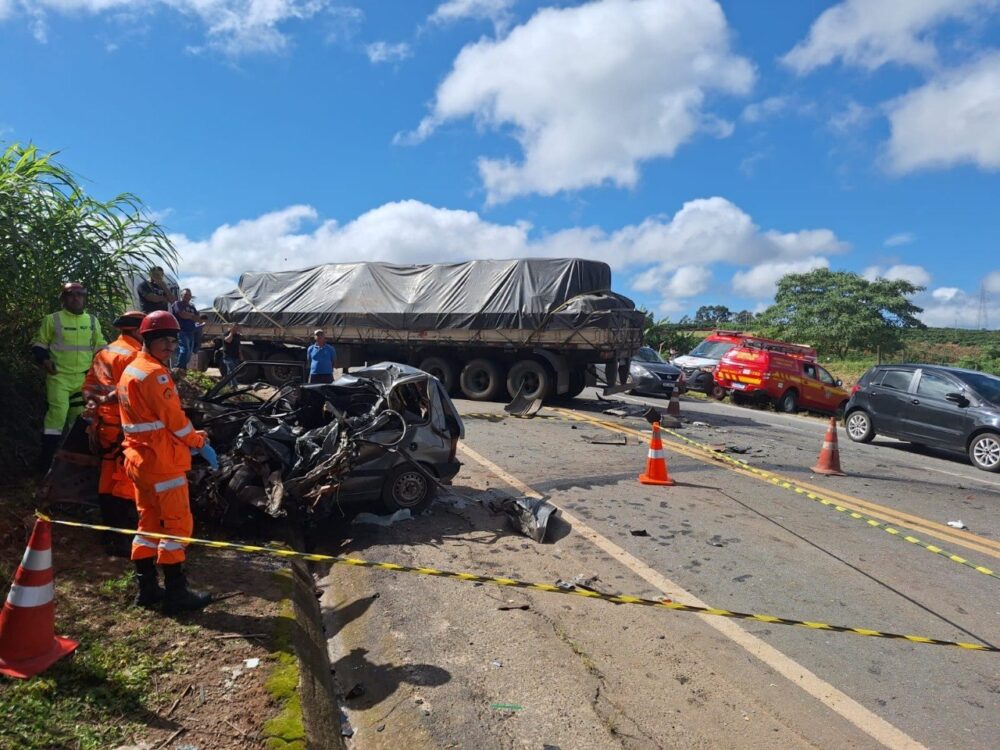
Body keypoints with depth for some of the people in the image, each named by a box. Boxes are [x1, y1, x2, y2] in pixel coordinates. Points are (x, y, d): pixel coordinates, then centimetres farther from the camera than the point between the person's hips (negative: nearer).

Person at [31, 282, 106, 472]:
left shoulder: (92, 321, 10)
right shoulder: (52, 319, -2)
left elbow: (100, 345, 18)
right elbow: (39, 343, 4)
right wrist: (44, 360, -13)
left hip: (84, 378, 5)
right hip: (59, 377, -4)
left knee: (81, 415, 13)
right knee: (57, 414, -14)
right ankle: (47, 461, -5)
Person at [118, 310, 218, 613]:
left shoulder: (130, 370, 15)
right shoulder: (155, 373, -16)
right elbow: (174, 418, -18)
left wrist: (190, 441, 13)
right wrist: (201, 444, -6)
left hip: (139, 457, 10)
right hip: (161, 460, -10)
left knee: (149, 521, 16)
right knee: (177, 523, -2)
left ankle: (147, 588, 25)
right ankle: (176, 594, 4)